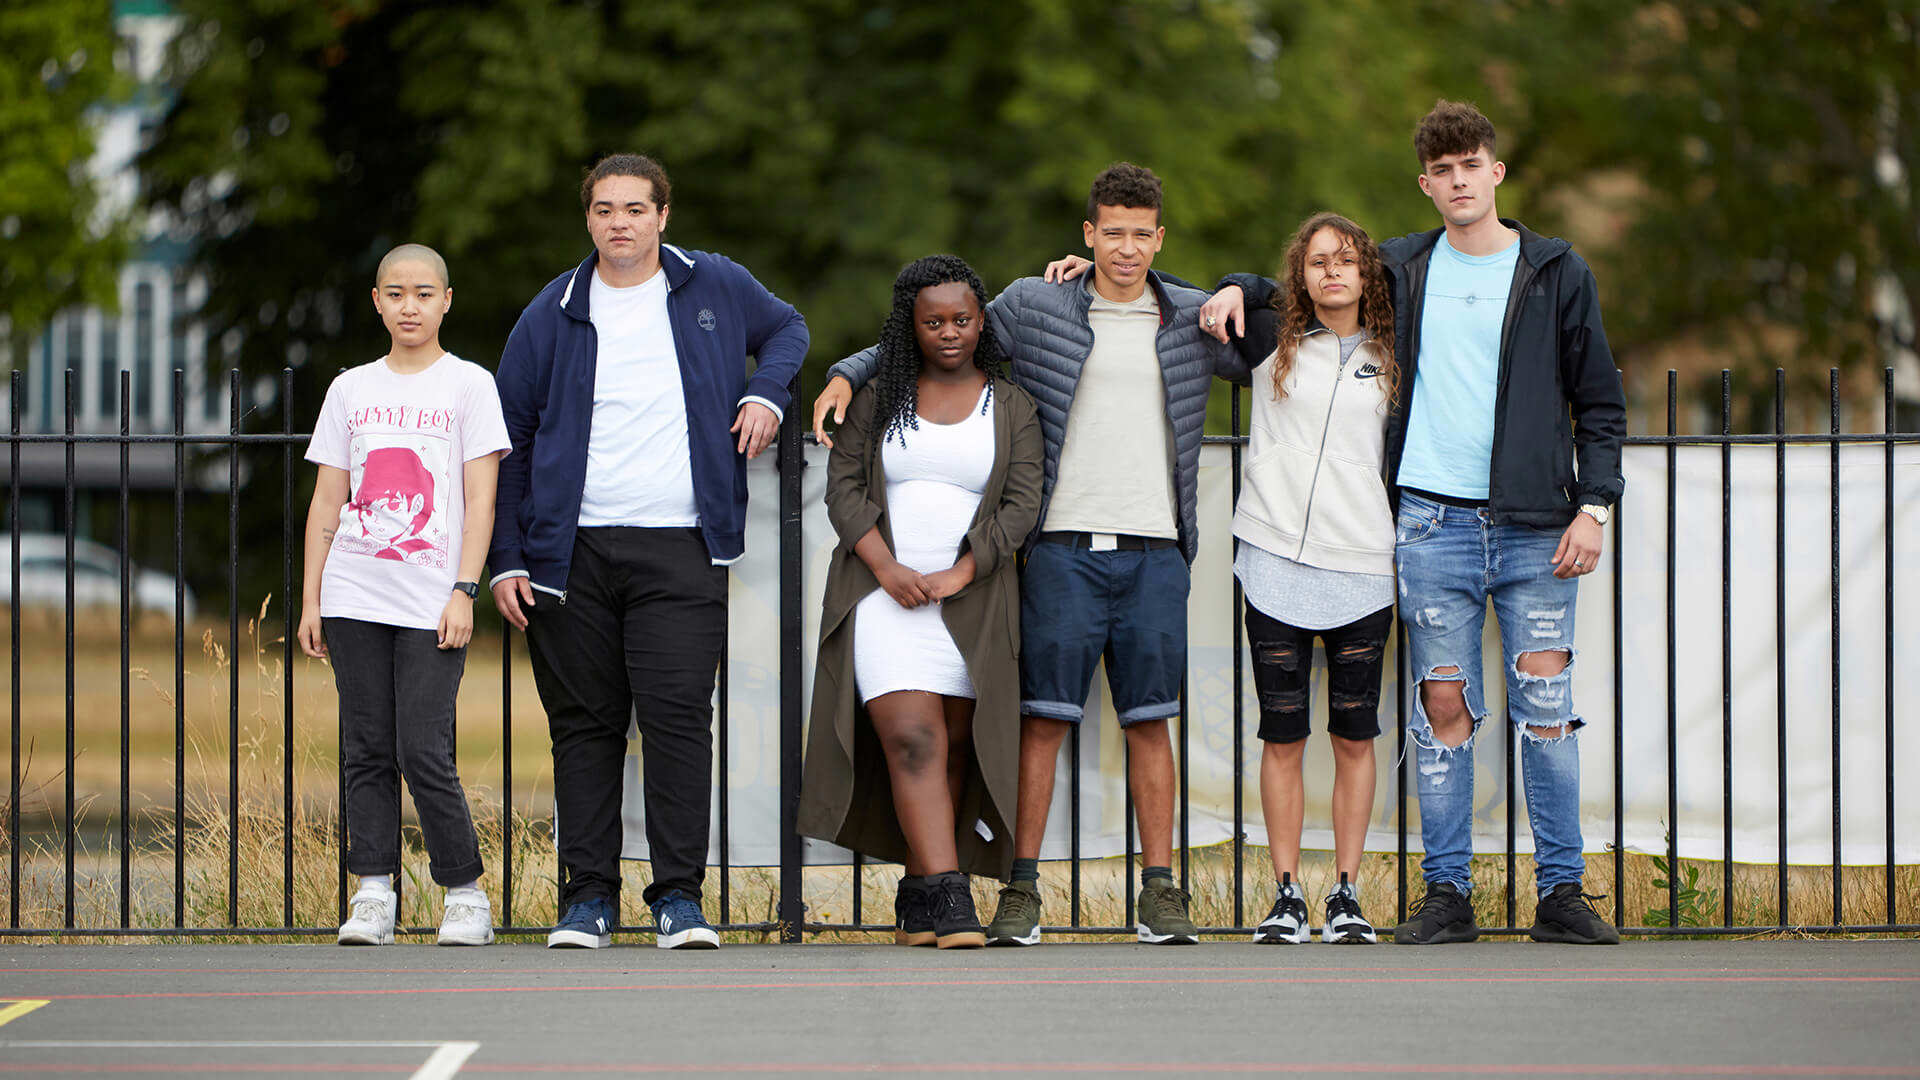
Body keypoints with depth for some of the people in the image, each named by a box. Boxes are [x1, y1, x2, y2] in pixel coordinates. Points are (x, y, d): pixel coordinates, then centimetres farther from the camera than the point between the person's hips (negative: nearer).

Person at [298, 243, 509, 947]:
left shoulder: (468, 385, 4)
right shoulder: (351, 389, 13)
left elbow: (480, 500, -1)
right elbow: (327, 503, 13)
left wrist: (463, 591, -10)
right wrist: (310, 601, 8)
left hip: (430, 603, -3)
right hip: (354, 595, 3)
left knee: (424, 752, -9)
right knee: (366, 750, 2)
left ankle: (466, 894, 3)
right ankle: (373, 896, 6)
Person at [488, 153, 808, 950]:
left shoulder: (717, 288, 8)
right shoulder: (553, 315, 7)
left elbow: (787, 328, 29)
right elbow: (508, 440, 11)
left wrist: (765, 394, 7)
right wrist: (506, 559, 4)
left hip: (680, 548, -1)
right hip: (571, 550, 1)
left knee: (678, 713, -11)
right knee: (584, 725, 3)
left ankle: (680, 896, -5)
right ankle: (588, 894, 10)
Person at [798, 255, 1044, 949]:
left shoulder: (1011, 408, 7)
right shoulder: (879, 398, 9)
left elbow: (1021, 505, -1)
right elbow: (843, 487, 2)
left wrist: (956, 576, -13)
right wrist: (888, 569, -12)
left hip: (970, 602, 1)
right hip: (882, 596, -1)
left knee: (953, 749, 1)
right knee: (912, 740, -15)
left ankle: (917, 894, 11)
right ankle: (950, 900, -23)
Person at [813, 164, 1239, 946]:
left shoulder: (1194, 319, 11)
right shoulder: (1034, 309, 6)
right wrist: (848, 374, 2)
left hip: (1154, 551, 1)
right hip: (1064, 547, -1)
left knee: (1150, 720, 2)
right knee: (1043, 716, -5)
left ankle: (1160, 893, 6)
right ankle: (1021, 890, -3)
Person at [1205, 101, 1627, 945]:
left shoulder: (1556, 274, 6)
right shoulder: (1398, 270, 10)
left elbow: (1599, 402, 7)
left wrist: (1593, 505, -3)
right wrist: (1239, 289, 6)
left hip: (1534, 525, -1)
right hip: (1433, 520, 1)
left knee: (1546, 704, -3)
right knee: (1442, 702, 0)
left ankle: (1562, 892, 2)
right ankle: (1446, 893, 4)